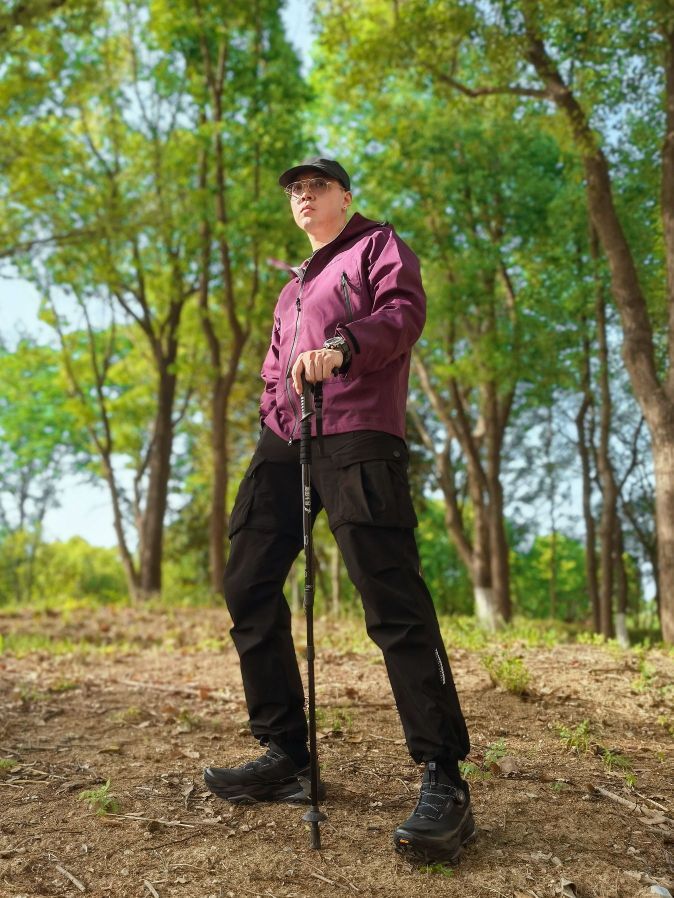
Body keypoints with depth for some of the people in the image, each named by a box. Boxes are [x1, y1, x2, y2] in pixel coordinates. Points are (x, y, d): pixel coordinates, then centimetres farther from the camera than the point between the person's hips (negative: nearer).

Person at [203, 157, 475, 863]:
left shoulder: (377, 246, 12)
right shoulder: (290, 290, 32)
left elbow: (405, 310, -7)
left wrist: (341, 345, -25)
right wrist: (274, 422, 11)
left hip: (357, 437, -7)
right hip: (284, 442, 8)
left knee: (391, 600, -16)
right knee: (247, 587, 1)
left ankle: (444, 779, -12)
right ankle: (285, 755, 10)